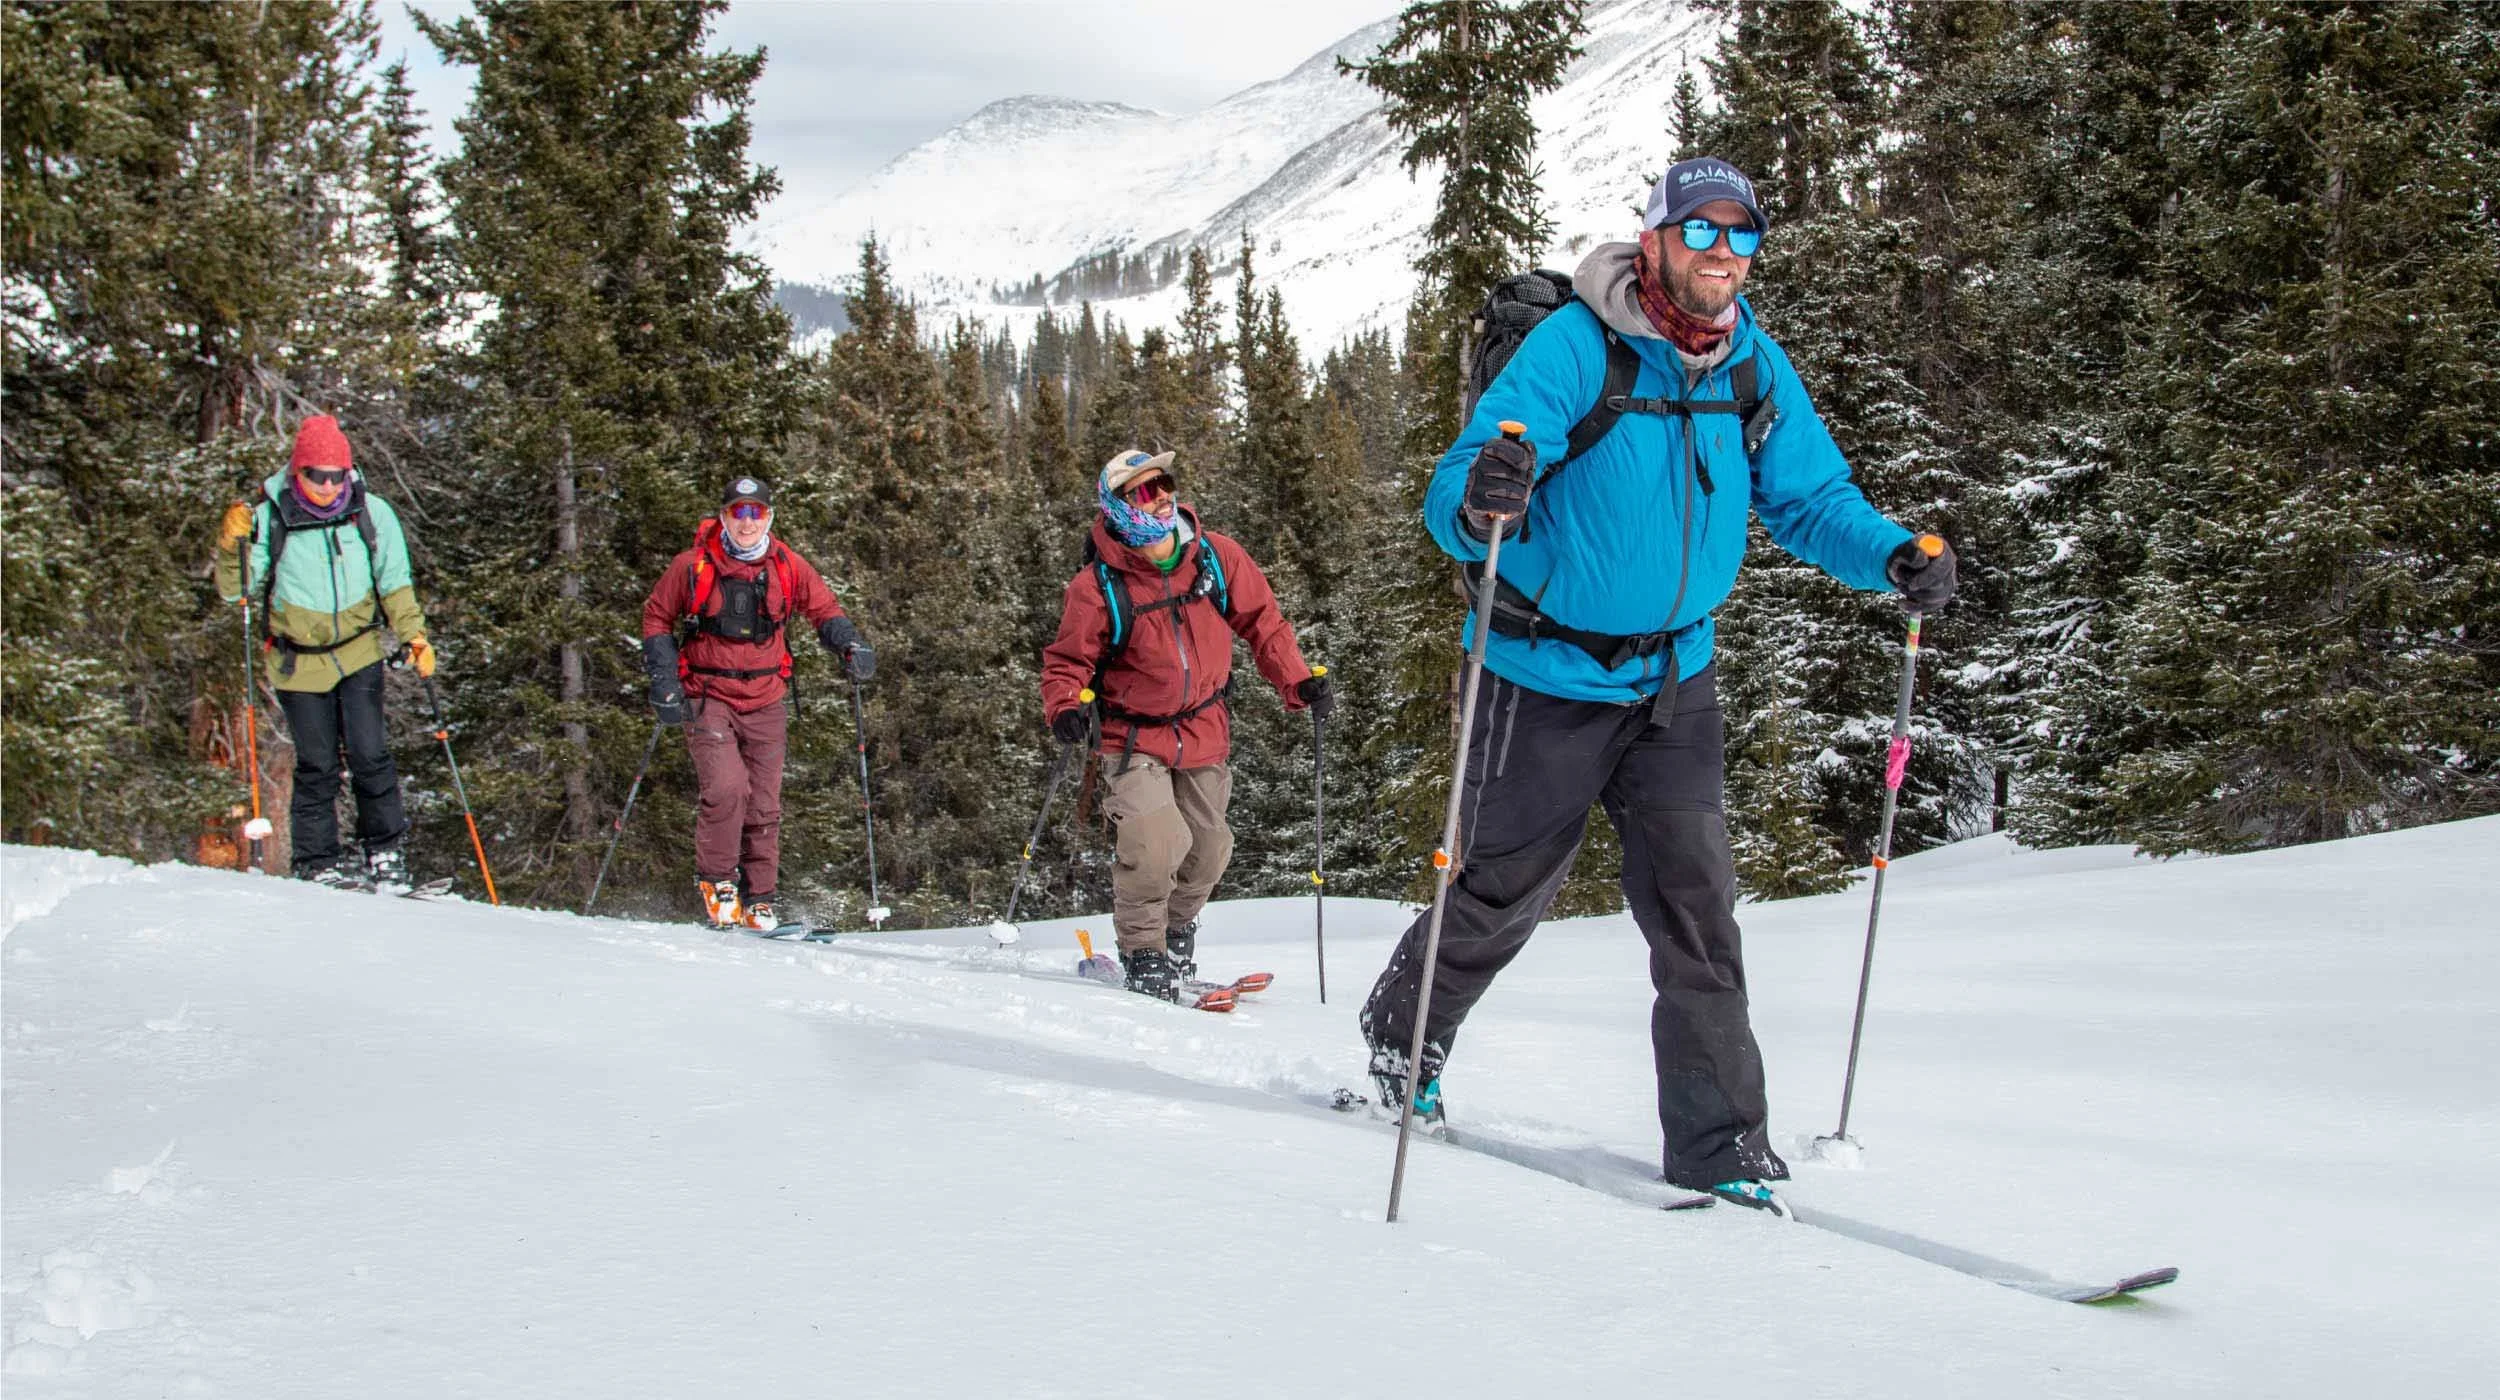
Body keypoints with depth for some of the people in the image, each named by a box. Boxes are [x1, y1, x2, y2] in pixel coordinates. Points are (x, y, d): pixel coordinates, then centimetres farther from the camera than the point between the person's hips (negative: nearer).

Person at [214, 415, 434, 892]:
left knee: (370, 755, -6)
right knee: (317, 765, 3)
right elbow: (235, 591, -5)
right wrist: (232, 544, -22)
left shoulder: (372, 513, -5)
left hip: (359, 654, 1)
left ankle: (386, 852, 8)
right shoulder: (270, 517, -10)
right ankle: (317, 862, 15)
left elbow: (394, 584, 6)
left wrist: (413, 636, -3)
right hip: (298, 662, -1)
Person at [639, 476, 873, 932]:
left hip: (766, 701, 3)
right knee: (727, 788, -21)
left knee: (764, 805, 4)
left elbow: (824, 609, 14)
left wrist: (849, 645, -5)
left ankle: (759, 900, 15)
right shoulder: (693, 566, -3)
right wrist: (664, 680, -3)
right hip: (709, 696, -3)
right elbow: (656, 617, 7)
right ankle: (716, 881, -2)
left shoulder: (787, 567, 2)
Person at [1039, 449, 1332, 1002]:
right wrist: (1066, 707, -27)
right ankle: (1142, 954, 2)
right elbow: (1067, 662, -7)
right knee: (1152, 843, -22)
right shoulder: (1098, 585, -17)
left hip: (1205, 735, 4)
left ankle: (1176, 930, 44)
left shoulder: (1215, 556, -8)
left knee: (1207, 852, 13)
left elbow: (1262, 622, 4)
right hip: (1135, 740, -4)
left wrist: (1299, 682, -3)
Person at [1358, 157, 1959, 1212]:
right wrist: (1481, 504, -51)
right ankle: (1400, 1045, 37)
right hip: (1550, 674, -4)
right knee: (1499, 896, 9)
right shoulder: (1575, 346, -20)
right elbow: (1452, 497, -27)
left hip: (1674, 678, 4)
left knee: (1694, 897, -4)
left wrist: (1891, 555, -14)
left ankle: (1721, 1144, 3)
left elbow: (1809, 496, 6)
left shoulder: (1756, 369, -3)